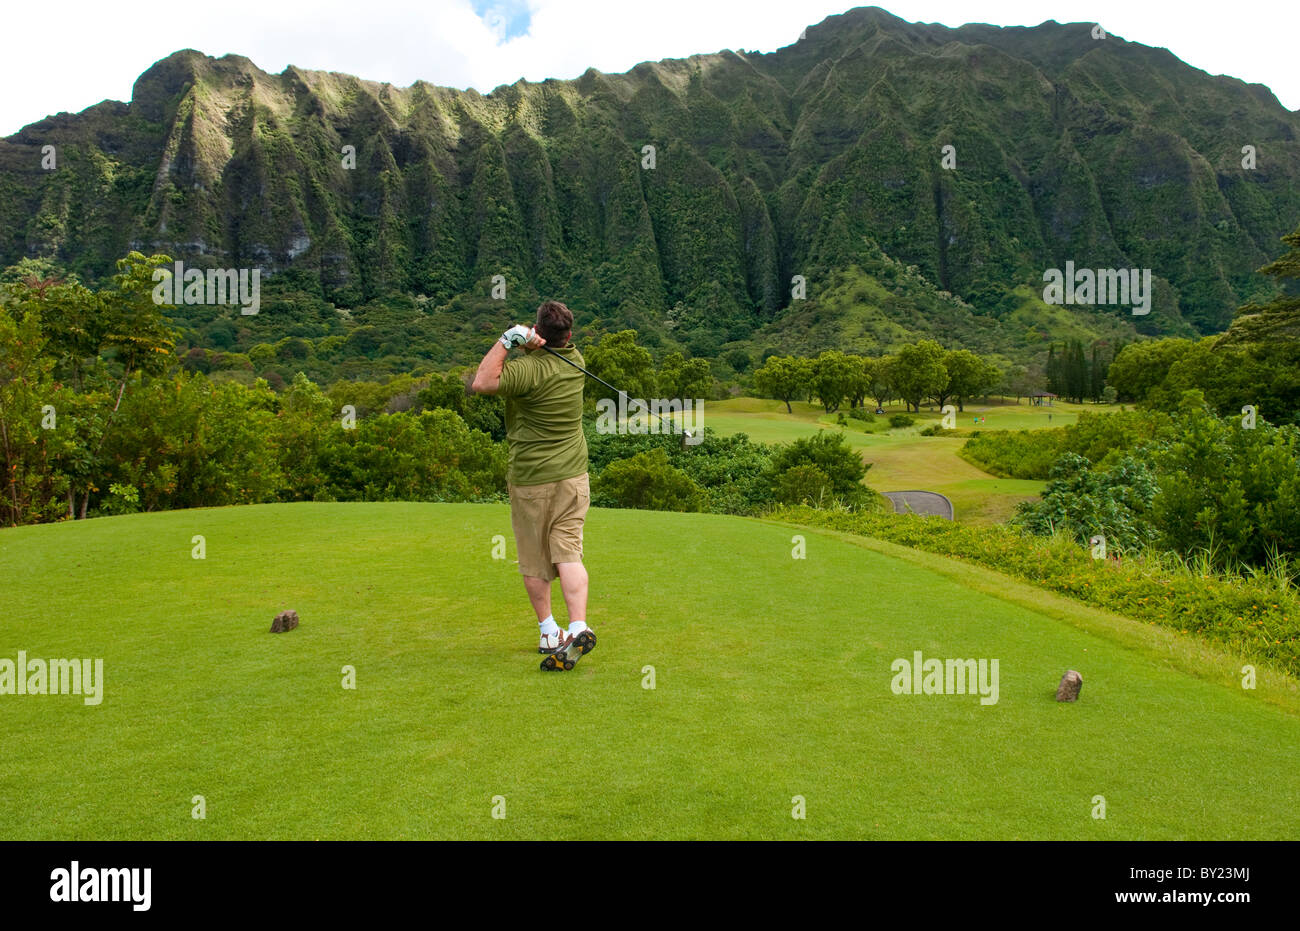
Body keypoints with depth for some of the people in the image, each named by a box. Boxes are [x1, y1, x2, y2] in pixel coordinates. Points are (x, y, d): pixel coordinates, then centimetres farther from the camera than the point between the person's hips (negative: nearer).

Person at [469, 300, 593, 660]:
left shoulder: (530, 369, -19)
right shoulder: (575, 360, 1)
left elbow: (482, 383, -24)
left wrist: (507, 340, -19)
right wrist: (531, 343, -5)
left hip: (530, 480, -4)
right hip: (573, 476, 4)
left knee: (534, 561, 10)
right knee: (568, 553, 1)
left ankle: (548, 631, 17)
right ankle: (578, 626, -11)